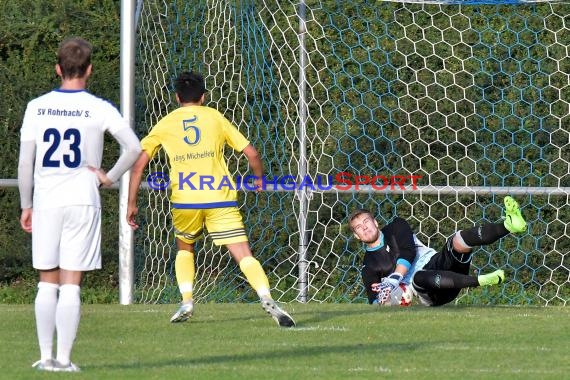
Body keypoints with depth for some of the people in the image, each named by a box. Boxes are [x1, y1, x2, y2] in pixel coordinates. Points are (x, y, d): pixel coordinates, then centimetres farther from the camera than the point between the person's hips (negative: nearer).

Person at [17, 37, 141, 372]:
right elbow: (135, 148, -11)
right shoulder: (99, 109, -3)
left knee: (47, 283, 10)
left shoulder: (37, 107, 2)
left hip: (46, 202, 2)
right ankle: (64, 359, -2)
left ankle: (46, 356, 9)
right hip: (83, 202, -2)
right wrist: (110, 177, 2)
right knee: (71, 285, 0)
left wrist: (26, 205, 11)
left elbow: (24, 162, 2)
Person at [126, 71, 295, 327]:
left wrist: (131, 204, 11)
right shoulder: (215, 118, 11)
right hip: (220, 199, -1)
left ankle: (186, 301, 11)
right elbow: (251, 153, 9)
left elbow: (139, 164, 6)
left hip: (184, 200, 1)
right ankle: (267, 299, -28)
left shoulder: (165, 124, 12)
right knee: (244, 255, -5)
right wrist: (259, 178, 28)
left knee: (184, 248, 28)